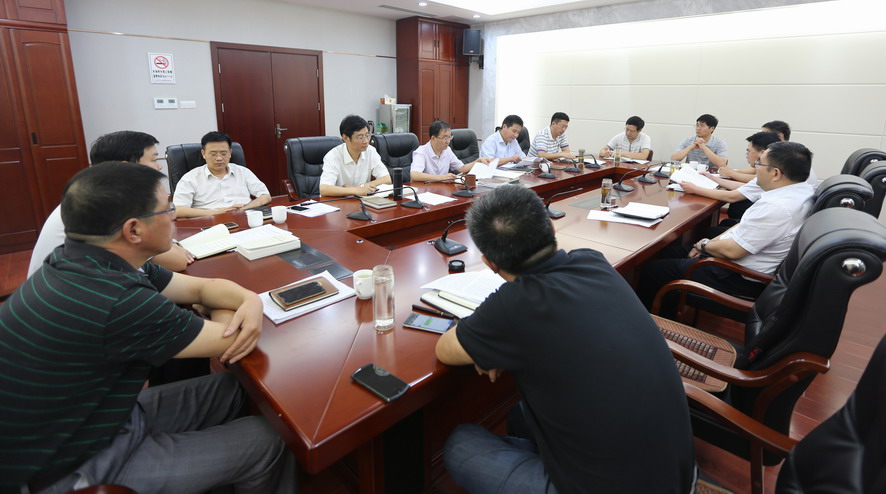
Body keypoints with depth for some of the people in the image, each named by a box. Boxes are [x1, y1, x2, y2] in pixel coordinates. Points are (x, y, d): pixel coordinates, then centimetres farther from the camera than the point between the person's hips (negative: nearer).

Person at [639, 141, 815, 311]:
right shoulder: (803, 190, 3)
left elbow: (731, 250, -25)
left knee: (653, 271, -6)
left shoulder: (776, 207, -30)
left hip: (742, 279, -10)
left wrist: (704, 245, -5)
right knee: (670, 252, 17)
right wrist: (710, 243, 7)